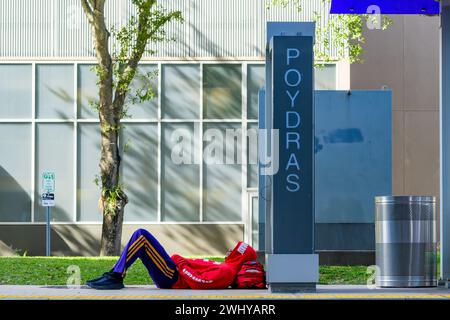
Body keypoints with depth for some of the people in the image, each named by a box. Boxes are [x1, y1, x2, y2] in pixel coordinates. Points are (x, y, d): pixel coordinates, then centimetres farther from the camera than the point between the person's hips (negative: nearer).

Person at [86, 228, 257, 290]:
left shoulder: (227, 271, -15)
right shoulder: (227, 267, 17)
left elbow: (199, 282, -26)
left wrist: (181, 265, -14)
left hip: (173, 277, -10)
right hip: (170, 277, 10)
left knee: (141, 236, -14)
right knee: (141, 237, 13)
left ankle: (115, 277, -14)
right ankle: (114, 277, 6)